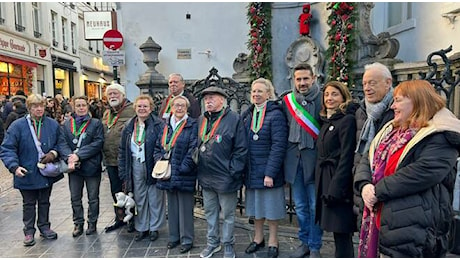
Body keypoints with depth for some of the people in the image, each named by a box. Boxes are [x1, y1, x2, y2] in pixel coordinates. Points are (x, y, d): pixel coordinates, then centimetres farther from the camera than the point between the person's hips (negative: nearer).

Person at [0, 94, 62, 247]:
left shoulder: (53, 125, -2)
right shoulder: (18, 126, -10)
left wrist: (54, 153, -14)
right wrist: (14, 166, -22)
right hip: (27, 174, -2)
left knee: (44, 201, 17)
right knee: (29, 203, 12)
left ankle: (44, 227, 32)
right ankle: (29, 231, 26)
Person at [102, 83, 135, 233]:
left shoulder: (131, 111, -11)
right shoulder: (107, 113, 15)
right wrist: (105, 154, 14)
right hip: (111, 159, 8)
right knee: (116, 191, 17)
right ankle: (120, 218, 32)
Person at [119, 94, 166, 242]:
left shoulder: (158, 125, -9)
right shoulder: (129, 127, 7)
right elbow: (122, 150, 10)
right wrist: (123, 172, 6)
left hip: (152, 166, -4)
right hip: (136, 166, 4)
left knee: (155, 198, 7)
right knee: (139, 198, 13)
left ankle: (154, 228, 23)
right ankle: (141, 228, 28)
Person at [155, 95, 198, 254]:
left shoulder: (192, 126, -6)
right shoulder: (166, 126, 13)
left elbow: (193, 149, -13)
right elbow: (158, 147, 15)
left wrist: (182, 168, -16)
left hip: (184, 176, -6)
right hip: (168, 175, 6)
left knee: (185, 208, 2)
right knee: (172, 207, 15)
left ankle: (187, 240, 16)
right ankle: (174, 237, 29)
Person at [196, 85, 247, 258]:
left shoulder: (234, 119, -10)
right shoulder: (201, 120, 9)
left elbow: (241, 149, -12)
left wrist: (233, 172, -14)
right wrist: (199, 169, 9)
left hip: (225, 178, -6)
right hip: (206, 177, 6)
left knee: (228, 214, 9)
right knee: (210, 212, 18)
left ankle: (228, 245, 26)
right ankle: (213, 243, 35)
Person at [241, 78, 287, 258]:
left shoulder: (276, 114, -11)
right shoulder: (247, 115, 7)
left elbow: (279, 146, -16)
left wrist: (270, 173, -19)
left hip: (269, 171, -5)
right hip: (252, 171, 5)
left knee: (271, 207, 7)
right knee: (256, 204, 16)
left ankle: (273, 242, 24)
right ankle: (258, 238, 32)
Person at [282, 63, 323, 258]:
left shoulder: (322, 99, -4)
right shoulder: (287, 100, 8)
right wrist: (286, 160, 10)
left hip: (314, 158, -4)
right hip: (294, 158, 4)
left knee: (315, 206, 5)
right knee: (300, 206, 15)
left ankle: (315, 247, 20)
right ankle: (304, 242, 30)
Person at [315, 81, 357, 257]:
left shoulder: (347, 120, -11)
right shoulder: (327, 121, 15)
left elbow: (346, 157, -17)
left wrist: (335, 189, -20)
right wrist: (323, 186, 14)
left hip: (339, 183, -8)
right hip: (325, 182, 9)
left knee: (341, 233, -2)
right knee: (338, 231, 16)